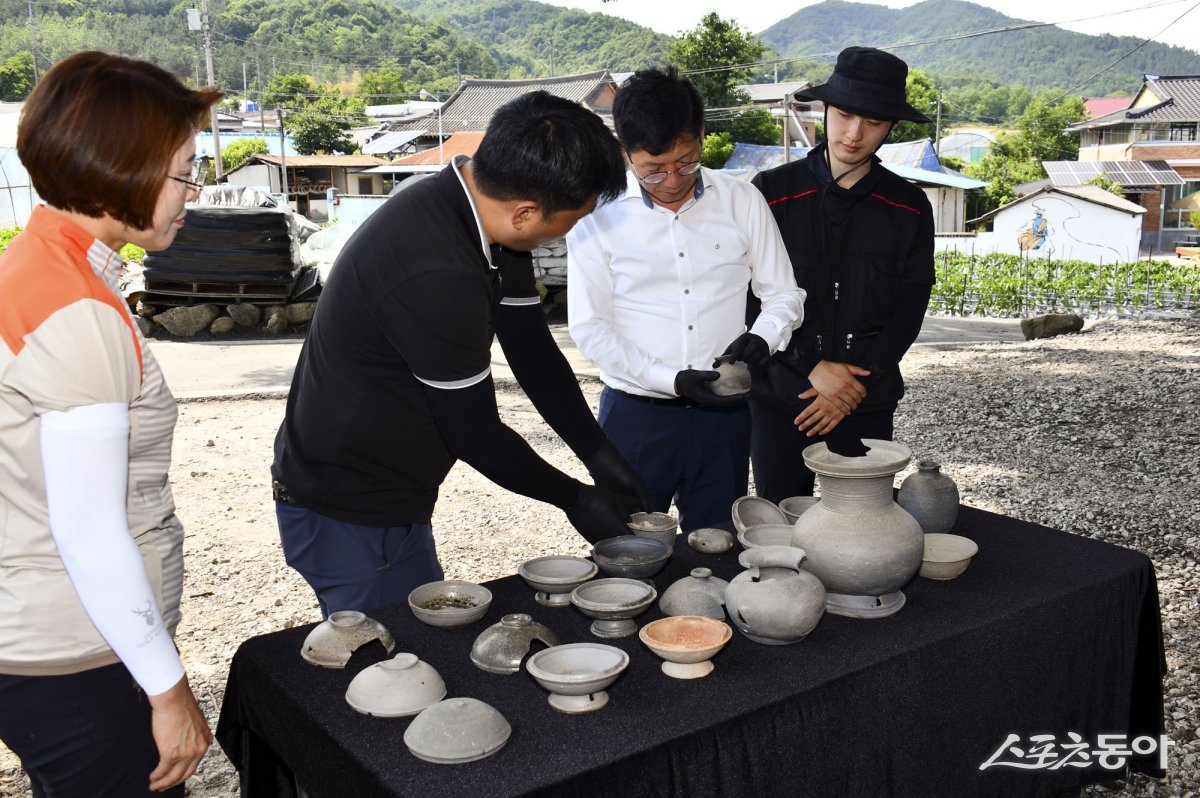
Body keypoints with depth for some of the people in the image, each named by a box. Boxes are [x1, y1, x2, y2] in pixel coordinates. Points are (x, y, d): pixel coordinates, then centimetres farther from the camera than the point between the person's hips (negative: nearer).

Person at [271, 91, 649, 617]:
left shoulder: (489, 221, -4)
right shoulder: (434, 276, -33)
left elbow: (533, 352, 3)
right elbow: (474, 432, -24)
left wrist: (602, 457, 1)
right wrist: (576, 499, -10)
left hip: (388, 501, 9)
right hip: (346, 515, -9)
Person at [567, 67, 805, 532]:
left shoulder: (742, 203, 1)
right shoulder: (598, 217, -4)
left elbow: (784, 295, 8)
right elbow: (589, 329, -5)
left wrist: (761, 337, -14)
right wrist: (672, 381, -15)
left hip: (722, 413, 2)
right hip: (635, 414, -1)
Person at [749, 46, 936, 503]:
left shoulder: (909, 208, 4)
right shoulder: (772, 192, -2)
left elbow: (908, 314, 2)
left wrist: (855, 386, -10)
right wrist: (814, 368, -14)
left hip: (867, 405, 1)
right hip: (779, 399, -1)